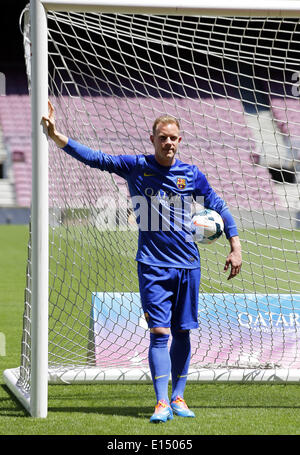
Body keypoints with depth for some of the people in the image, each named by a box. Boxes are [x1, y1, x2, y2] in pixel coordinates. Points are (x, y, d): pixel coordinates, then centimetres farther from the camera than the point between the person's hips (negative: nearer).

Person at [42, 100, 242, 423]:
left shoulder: (192, 175, 4)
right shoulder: (135, 167, 1)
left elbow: (219, 208, 14)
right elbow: (94, 158, -3)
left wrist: (235, 248, 9)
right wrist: (57, 136, -13)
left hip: (187, 264, 2)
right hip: (153, 266, -2)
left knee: (182, 333, 7)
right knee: (159, 332, -10)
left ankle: (177, 398, 19)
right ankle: (161, 403, -9)